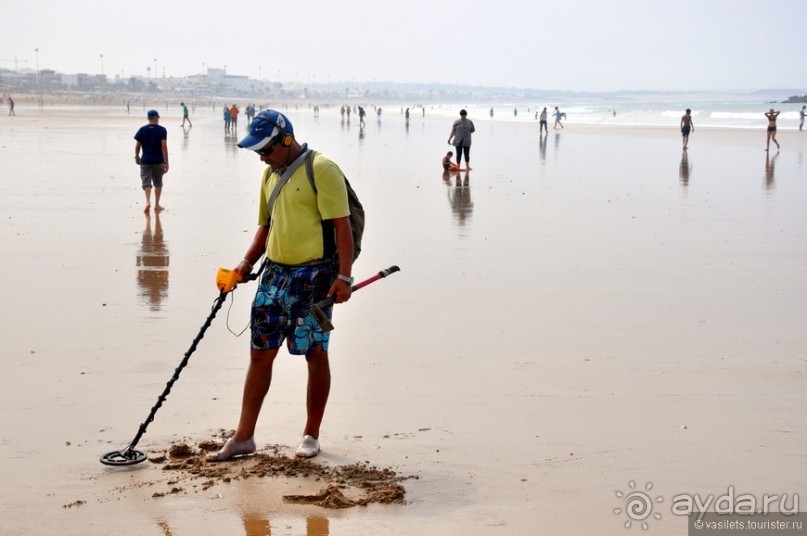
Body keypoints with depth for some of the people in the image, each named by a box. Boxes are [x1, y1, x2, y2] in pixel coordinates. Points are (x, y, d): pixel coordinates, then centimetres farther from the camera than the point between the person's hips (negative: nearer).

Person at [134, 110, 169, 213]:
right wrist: (166, 162, -11)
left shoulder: (142, 130, -1)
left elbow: (137, 145, 0)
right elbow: (164, 146, -13)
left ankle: (148, 201, -24)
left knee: (146, 182, 0)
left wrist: (136, 156, 17)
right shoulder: (162, 130, -6)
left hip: (145, 161, 0)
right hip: (158, 161, 0)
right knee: (158, 183, 14)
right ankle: (157, 205, 19)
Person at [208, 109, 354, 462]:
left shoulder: (322, 170, -11)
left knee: (315, 355, 3)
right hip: (275, 273, 7)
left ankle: (311, 436, 17)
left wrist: (344, 276, -21)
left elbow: (342, 225, -15)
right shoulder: (270, 174, 14)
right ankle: (243, 437, 13)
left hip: (314, 275, -7)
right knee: (260, 353, 7)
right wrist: (247, 262, 9)